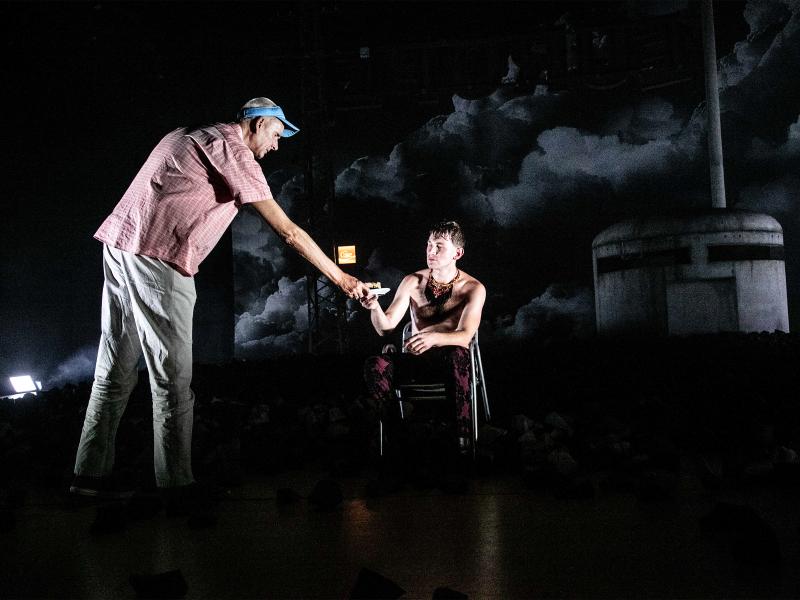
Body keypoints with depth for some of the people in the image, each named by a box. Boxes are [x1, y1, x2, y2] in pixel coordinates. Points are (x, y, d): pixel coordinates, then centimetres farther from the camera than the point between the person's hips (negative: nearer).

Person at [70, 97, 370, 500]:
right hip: (157, 260, -9)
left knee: (115, 371, 12)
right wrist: (340, 277, -4)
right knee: (172, 379, -2)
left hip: (120, 245, 9)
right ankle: (175, 483, 4)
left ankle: (92, 475, 17)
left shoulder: (186, 136, 23)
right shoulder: (231, 149, -5)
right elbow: (287, 231, -8)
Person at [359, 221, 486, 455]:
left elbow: (465, 336, -19)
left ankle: (464, 436, -32)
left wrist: (434, 337, -40)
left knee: (457, 355, -39)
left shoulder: (473, 288, -5)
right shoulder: (412, 282, 2)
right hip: (416, 359, 2)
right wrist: (375, 307, -27)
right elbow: (385, 328, -4)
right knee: (375, 364, -29)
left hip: (450, 359, -2)